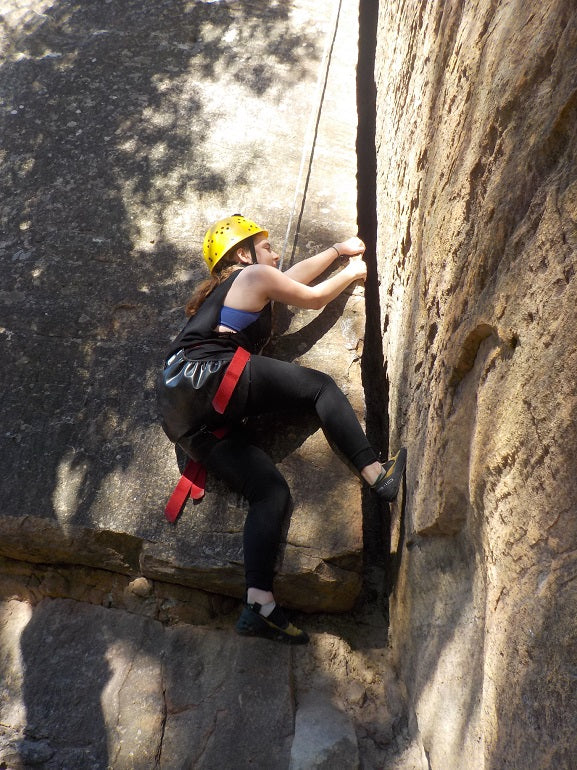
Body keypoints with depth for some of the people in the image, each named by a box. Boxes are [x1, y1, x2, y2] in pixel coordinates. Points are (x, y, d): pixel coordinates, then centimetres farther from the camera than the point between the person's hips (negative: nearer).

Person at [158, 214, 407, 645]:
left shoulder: (219, 293, 35)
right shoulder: (254, 277, 9)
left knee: (270, 491, 0)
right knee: (320, 386, -1)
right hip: (213, 376, -9)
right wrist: (353, 272, 38)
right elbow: (313, 298, 20)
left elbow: (295, 275, 44)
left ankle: (259, 607, -10)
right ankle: (378, 475, -13)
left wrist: (338, 250, 53)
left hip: (180, 413, 9)